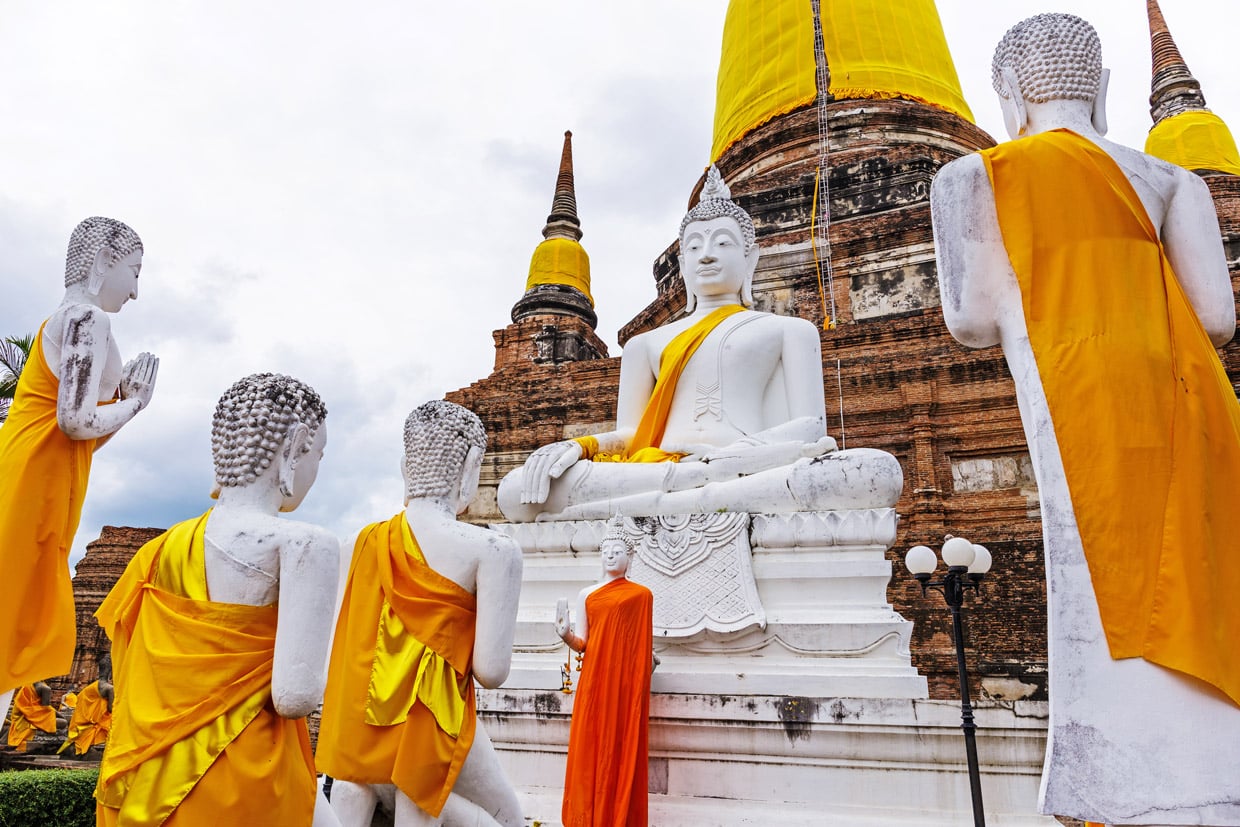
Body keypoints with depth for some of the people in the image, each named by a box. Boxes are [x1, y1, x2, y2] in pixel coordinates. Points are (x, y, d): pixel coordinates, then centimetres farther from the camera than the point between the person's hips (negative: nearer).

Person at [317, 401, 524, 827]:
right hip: (430, 726, -4)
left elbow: (335, 648, 6)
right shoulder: (493, 550, -16)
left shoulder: (364, 540, 0)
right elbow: (491, 671, -15)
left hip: (354, 722, 4)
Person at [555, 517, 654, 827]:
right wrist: (565, 634, -14)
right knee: (590, 750, 5)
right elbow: (581, 644, 5)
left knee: (623, 751, 2)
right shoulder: (586, 594, 8)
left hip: (626, 684, -2)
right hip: (594, 682, 2)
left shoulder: (642, 595, 2)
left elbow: (645, 645, 6)